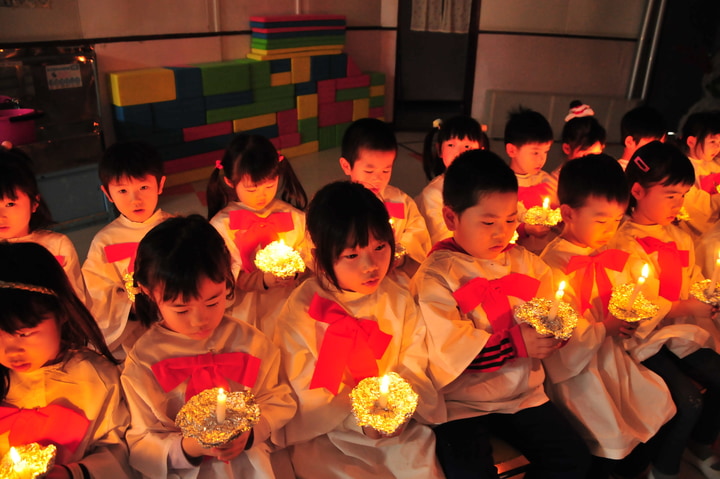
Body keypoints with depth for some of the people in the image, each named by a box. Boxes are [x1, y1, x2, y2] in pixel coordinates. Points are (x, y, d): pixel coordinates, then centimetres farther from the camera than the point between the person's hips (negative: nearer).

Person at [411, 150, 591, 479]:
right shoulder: (437, 275, -14)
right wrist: (517, 343, -22)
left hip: (523, 391, 6)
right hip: (461, 400, -5)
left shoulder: (524, 261, 6)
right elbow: (448, 349, -21)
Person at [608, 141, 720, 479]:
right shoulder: (625, 242, -14)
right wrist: (686, 309, -20)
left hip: (679, 329, 8)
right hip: (643, 336, -8)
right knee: (689, 400, -18)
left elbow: (692, 283, 17)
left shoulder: (679, 237, 10)